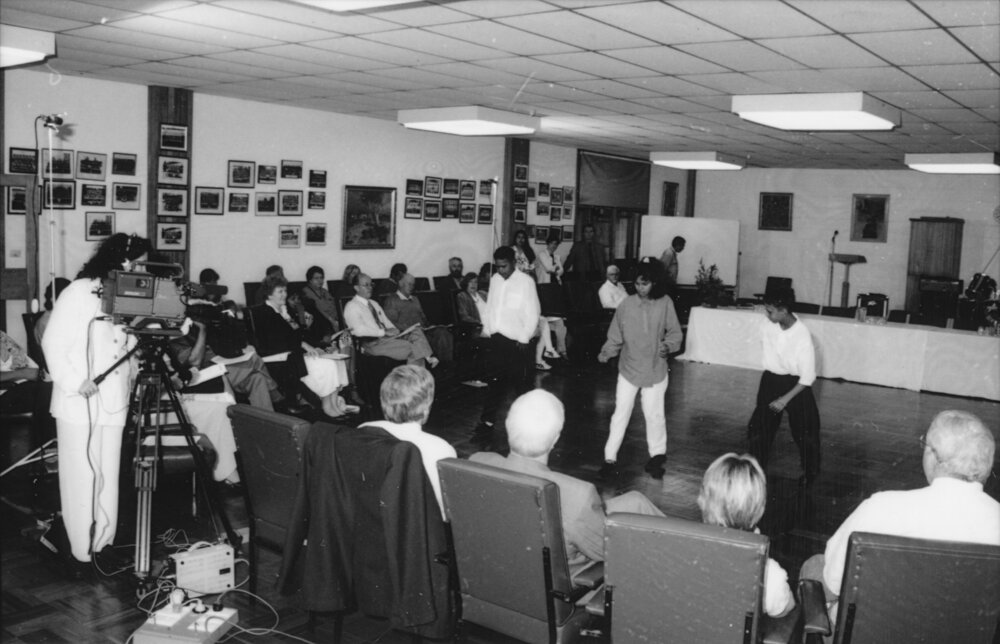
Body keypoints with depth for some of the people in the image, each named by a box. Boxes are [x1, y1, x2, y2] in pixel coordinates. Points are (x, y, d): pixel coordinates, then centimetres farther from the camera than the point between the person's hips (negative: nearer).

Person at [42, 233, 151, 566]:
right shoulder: (78, 292, -7)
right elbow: (53, 343, -8)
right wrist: (74, 382, -17)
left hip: (113, 401, 5)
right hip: (78, 402, -5)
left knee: (109, 476, 8)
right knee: (81, 475, 1)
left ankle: (105, 543, 17)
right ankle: (81, 548, 11)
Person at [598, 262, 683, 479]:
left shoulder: (665, 303, -8)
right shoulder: (626, 305, -8)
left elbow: (675, 332, -1)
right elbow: (615, 337, -3)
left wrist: (668, 345, -19)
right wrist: (606, 352, -18)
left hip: (655, 369, 0)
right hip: (629, 368, 0)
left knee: (654, 414, 9)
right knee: (621, 413, 4)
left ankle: (657, 456, 29)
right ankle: (610, 457, 14)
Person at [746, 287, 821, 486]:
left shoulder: (802, 336, -26)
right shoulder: (766, 324, -15)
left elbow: (808, 377, -20)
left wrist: (785, 399, -21)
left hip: (795, 384, -3)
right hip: (770, 380, 3)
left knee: (804, 432, 10)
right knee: (757, 430, 0)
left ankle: (810, 473, 36)